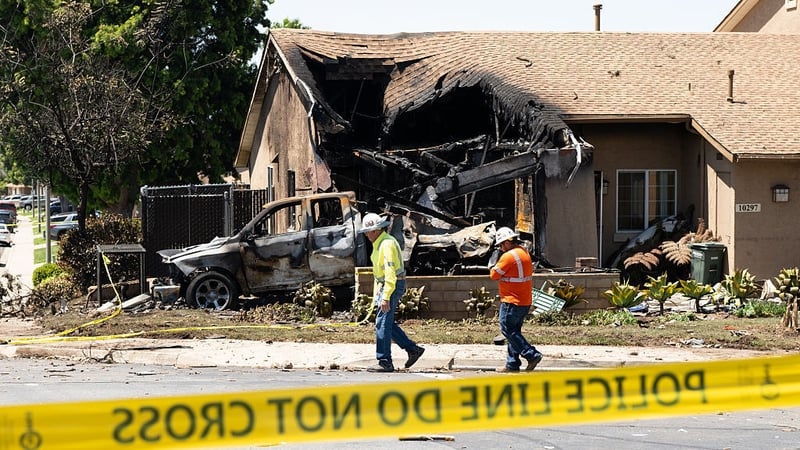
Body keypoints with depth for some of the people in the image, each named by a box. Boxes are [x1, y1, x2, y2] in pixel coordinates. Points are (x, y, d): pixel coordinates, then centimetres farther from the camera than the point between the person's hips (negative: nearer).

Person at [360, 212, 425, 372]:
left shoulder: (387, 244, -19)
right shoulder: (378, 243, 13)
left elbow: (390, 272, -25)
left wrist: (386, 297, -29)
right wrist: (377, 292, 22)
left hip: (393, 285, -10)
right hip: (384, 284, 10)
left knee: (382, 323, -8)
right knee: (386, 323, 13)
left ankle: (385, 362, -5)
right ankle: (413, 349, 17)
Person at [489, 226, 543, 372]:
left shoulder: (508, 256, -17)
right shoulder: (525, 252, 13)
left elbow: (494, 275, -11)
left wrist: (492, 266, 9)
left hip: (512, 301, -10)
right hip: (525, 301, 10)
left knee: (508, 330, -5)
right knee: (514, 331, 13)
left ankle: (532, 355, -11)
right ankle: (512, 364, 14)